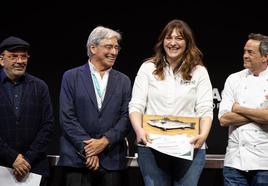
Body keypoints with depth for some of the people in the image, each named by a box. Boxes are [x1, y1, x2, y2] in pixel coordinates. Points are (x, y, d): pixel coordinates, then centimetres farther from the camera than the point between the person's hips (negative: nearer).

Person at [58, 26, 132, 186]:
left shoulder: (123, 81, 11)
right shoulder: (71, 77, 4)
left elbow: (126, 117, 3)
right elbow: (67, 117, -2)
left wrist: (105, 140, -11)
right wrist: (86, 148, -10)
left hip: (112, 160, 2)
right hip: (78, 158, -2)